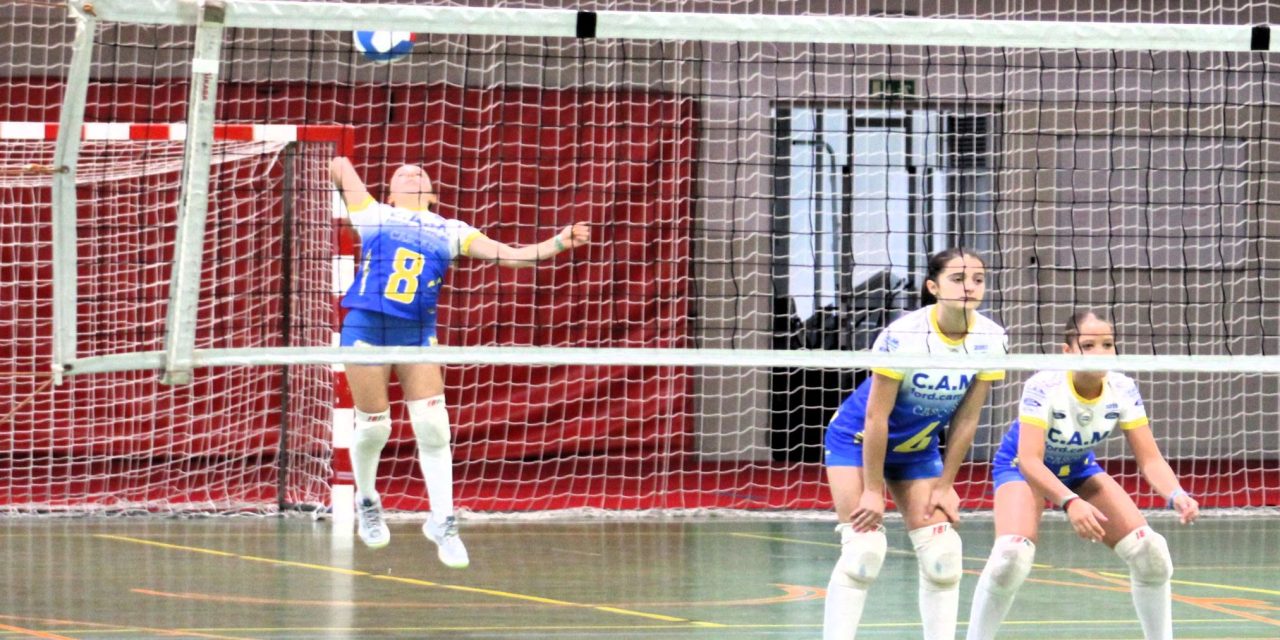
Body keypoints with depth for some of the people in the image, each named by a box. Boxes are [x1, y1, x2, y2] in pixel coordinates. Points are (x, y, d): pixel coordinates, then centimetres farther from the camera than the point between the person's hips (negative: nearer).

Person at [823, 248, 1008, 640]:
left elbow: (965, 420, -6)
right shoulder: (903, 336, -29)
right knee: (865, 549, -16)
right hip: (859, 441, -5)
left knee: (943, 553, -4)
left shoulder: (990, 340, -14)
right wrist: (873, 490, -20)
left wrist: (945, 486, -4)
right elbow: (876, 417, -23)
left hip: (917, 450, 5)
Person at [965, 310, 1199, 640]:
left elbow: (1150, 458, -19)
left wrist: (1176, 496, -39)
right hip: (1024, 468, -5)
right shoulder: (1043, 388, -33)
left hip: (1079, 470, 5)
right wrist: (1069, 502, -56)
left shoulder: (1122, 390, -20)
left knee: (1149, 549, -8)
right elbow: (1029, 460, -40)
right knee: (1012, 554, -31)